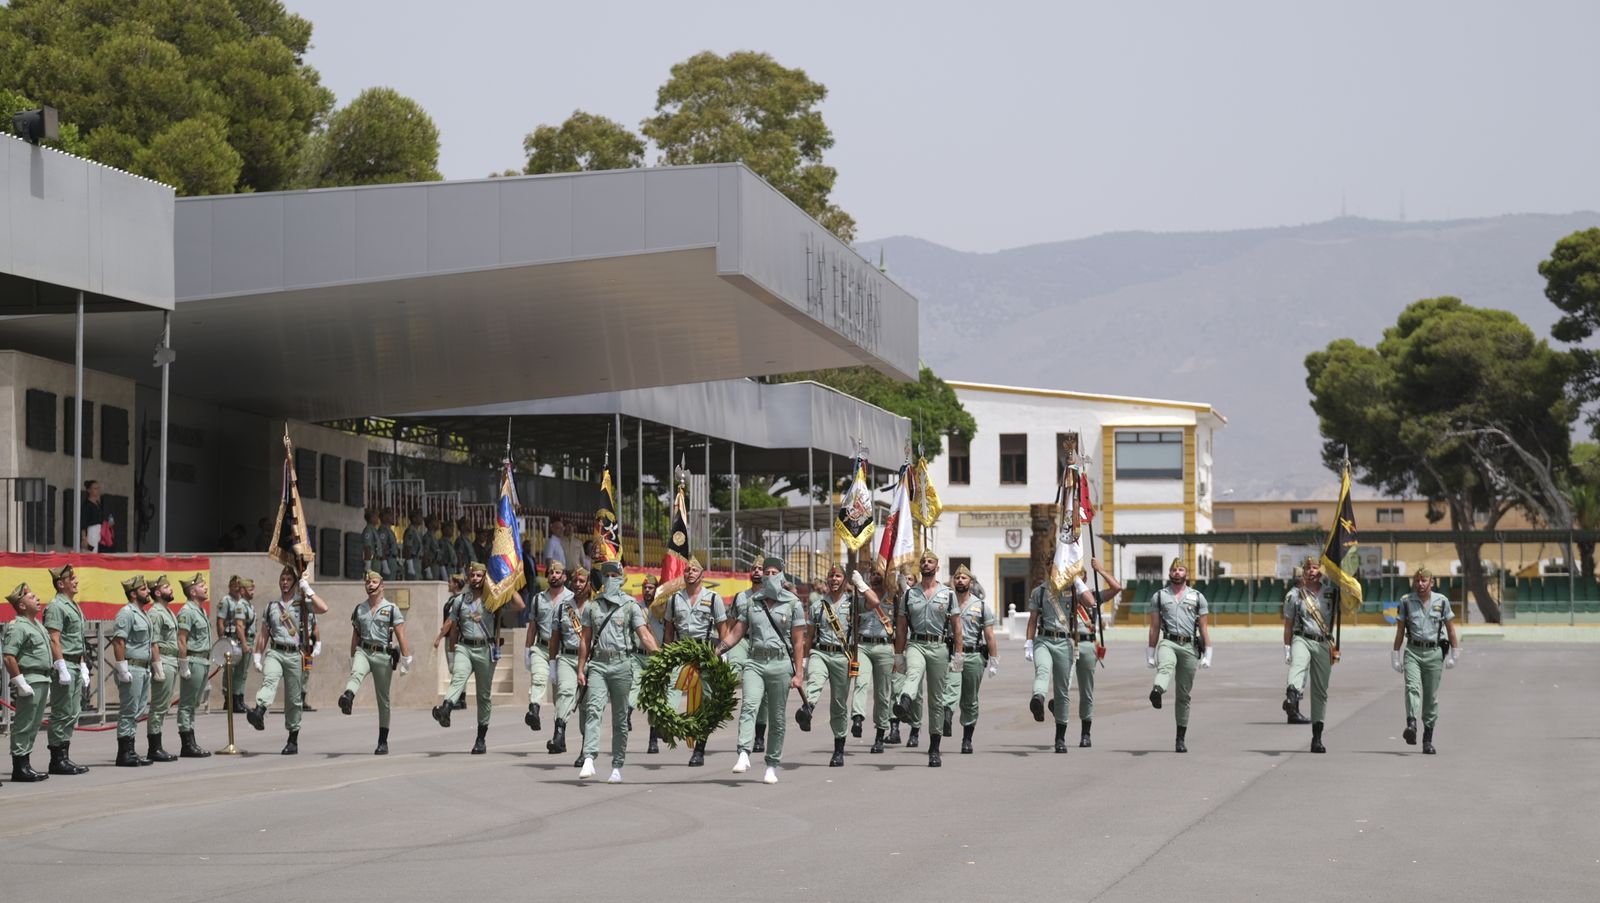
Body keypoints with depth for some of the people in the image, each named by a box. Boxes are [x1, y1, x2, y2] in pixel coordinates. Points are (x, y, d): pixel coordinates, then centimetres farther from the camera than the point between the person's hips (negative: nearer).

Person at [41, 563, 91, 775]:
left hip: (75, 665, 9)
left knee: (72, 715, 11)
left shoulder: (74, 606, 18)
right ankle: (57, 759, -2)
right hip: (64, 664, -9)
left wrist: (83, 667, 20)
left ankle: (64, 757, 15)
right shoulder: (56, 606, -12)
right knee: (62, 714, -6)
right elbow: (54, 640, -18)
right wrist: (62, 669, -22)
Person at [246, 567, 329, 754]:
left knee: (294, 699, 3)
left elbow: (323, 609, -14)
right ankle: (259, 713, -55)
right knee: (269, 680, -30)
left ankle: (293, 740, 12)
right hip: (274, 652, 1)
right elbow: (264, 634, 20)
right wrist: (257, 655, 13)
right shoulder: (271, 606, 16)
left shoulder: (303, 604, 6)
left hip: (294, 655, -1)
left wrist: (307, 589, -8)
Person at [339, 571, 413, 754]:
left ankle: (383, 742, 9)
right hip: (363, 651, 2)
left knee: (383, 700, 3)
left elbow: (401, 637, -1)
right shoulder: (359, 609, 14)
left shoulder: (392, 609, 3)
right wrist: (352, 659, 20)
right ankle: (347, 698, -67)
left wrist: (406, 659, -7)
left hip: (383, 655, -2)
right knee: (356, 674, -34)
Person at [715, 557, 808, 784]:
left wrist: (798, 673, -5)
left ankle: (772, 766, 10)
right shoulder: (752, 602, 11)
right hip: (755, 662, 1)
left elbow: (798, 642, 1)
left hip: (780, 663, -1)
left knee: (776, 718, 3)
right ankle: (744, 755, -33)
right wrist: (715, 652, -2)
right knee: (749, 706, -21)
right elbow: (736, 632, 11)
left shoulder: (793, 604, 3)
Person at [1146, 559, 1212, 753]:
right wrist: (1150, 654, 9)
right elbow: (1154, 627, 13)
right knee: (1165, 666, -37)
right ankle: (1157, 692, -69)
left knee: (1184, 695, 3)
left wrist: (1207, 654, 5)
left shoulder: (1197, 597, 13)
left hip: (1189, 646, 1)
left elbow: (1203, 628, 11)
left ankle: (1181, 738, 9)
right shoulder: (1159, 596, 12)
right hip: (1168, 642, -1)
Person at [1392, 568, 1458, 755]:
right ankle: (1411, 724, -39)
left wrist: (1455, 653, 9)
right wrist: (1396, 655, 10)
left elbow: (1450, 629, 11)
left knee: (1431, 697, 2)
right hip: (1412, 651, 0)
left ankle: (1428, 739, 9)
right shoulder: (1406, 601, 6)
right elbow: (1400, 630, 11)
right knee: (1412, 687, -22)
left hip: (1434, 653, 0)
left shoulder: (1441, 601, 5)